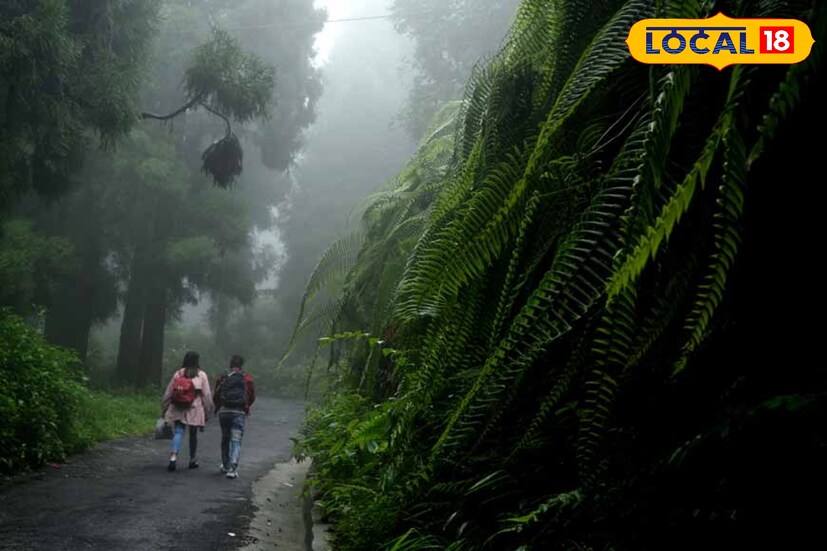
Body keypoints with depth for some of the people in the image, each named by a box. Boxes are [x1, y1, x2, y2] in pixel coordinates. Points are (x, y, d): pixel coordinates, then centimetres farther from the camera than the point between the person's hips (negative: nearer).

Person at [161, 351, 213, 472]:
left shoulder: (178, 374, 3)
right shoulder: (201, 375, -3)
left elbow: (168, 392, 6)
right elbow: (206, 395, -1)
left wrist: (164, 407, 16)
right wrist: (208, 410, 8)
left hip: (178, 409, 1)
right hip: (195, 410, -1)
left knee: (178, 432, -1)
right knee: (193, 434, 13)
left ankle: (173, 455, -23)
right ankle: (193, 460, 25)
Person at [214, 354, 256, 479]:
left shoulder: (222, 378, 2)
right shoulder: (247, 379, 0)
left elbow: (216, 395, 5)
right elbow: (252, 397, 3)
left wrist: (218, 408, 22)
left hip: (224, 412, 2)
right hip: (239, 413, -2)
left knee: (225, 439, 18)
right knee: (236, 441, -2)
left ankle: (225, 466, 28)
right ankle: (232, 468, -15)